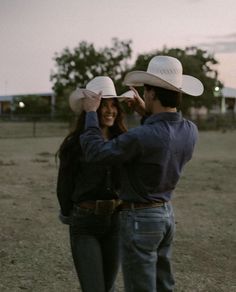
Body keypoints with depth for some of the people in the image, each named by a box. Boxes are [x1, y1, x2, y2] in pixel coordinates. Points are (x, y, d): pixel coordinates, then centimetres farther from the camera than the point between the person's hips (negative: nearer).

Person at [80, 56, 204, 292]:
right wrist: (146, 114, 12)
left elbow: (96, 152, -16)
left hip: (139, 219, -8)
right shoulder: (190, 131, -4)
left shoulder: (140, 137, -28)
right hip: (166, 214, 8)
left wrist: (91, 113, -4)